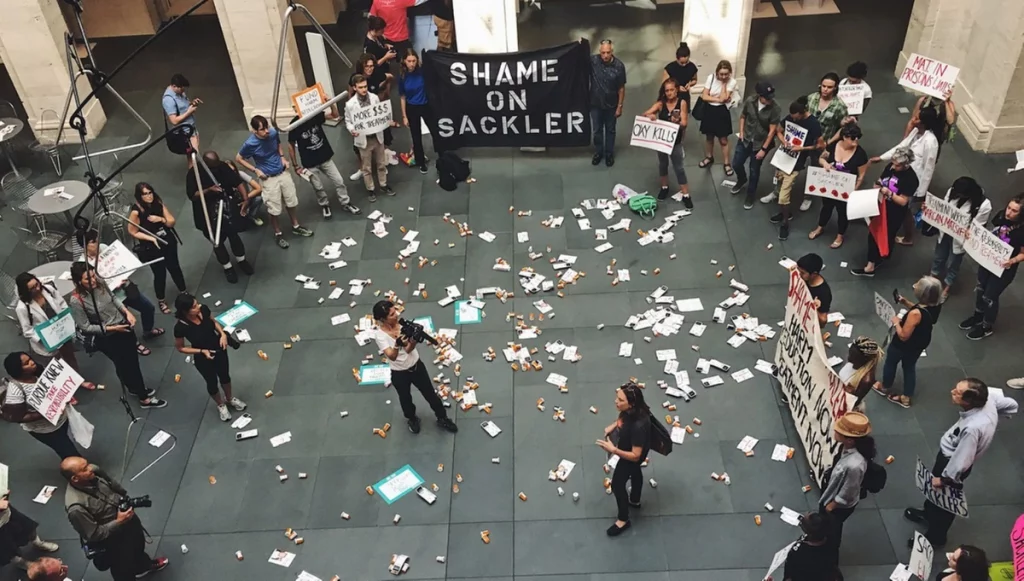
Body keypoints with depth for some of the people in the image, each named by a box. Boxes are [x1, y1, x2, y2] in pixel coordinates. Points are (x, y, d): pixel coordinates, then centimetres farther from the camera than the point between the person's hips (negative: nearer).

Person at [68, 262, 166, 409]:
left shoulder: (99, 282, -12)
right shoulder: (77, 300, -27)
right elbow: (85, 327, -19)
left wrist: (127, 312, -7)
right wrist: (111, 328, -21)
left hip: (124, 326, 5)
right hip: (106, 337, -5)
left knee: (133, 360, 20)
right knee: (124, 365, 10)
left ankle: (136, 389, 47)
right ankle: (144, 398, 27)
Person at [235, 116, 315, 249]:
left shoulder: (273, 132, -13)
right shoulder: (250, 144, -24)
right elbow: (238, 159, -8)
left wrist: (282, 157, -2)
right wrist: (255, 170, -12)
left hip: (283, 172, 4)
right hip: (269, 178, -4)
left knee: (291, 201, 19)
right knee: (274, 209, 7)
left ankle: (296, 227, 40)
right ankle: (278, 234, 29)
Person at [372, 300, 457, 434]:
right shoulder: (379, 335, -24)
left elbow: (408, 349, -20)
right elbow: (392, 356, -32)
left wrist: (414, 338, -41)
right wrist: (397, 345, -53)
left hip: (416, 366, 3)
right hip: (399, 374, -2)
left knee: (430, 393, 15)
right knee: (405, 398, 22)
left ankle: (442, 418, 38)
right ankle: (412, 419, 52)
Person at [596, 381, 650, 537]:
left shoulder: (638, 425, -46)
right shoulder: (629, 411, -24)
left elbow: (635, 456, -37)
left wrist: (613, 450, -40)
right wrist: (612, 426, -10)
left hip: (631, 456, -8)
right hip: (628, 447, 8)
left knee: (617, 484, 12)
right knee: (635, 471, 33)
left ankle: (623, 519, 36)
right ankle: (634, 500, 62)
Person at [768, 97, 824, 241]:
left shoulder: (813, 124, -19)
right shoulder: (789, 117, -5)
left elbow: (821, 145, -13)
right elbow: (779, 131, 10)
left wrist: (802, 148, -21)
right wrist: (783, 141, -11)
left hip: (796, 163, -6)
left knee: (783, 196, -8)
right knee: (782, 187, 20)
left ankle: (785, 223, 10)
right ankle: (785, 212, 43)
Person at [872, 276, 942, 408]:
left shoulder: (915, 314, -41)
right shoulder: (934, 306, -18)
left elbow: (903, 336, -32)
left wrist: (896, 322, -17)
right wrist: (906, 303, -4)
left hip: (903, 345, -6)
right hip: (919, 344, 6)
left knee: (891, 363, 23)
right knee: (910, 367, 26)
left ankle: (884, 387, 49)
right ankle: (906, 398, 41)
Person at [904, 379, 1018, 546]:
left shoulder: (972, 428, -43)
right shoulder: (989, 397, -23)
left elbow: (961, 463, -32)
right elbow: (1011, 405, -2)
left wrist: (943, 479, -15)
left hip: (952, 463, -8)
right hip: (949, 453, 8)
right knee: (933, 490, 33)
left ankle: (935, 536, 47)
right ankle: (928, 514, 62)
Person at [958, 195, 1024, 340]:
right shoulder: (1001, 215, -12)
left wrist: (1012, 261, -36)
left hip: (1004, 269, -6)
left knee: (989, 296, 8)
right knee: (980, 289, 23)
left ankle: (987, 327, 33)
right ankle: (978, 317, 49)